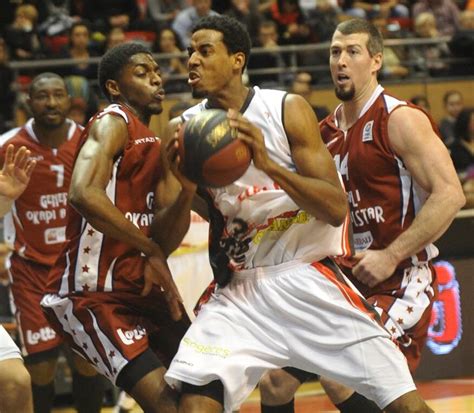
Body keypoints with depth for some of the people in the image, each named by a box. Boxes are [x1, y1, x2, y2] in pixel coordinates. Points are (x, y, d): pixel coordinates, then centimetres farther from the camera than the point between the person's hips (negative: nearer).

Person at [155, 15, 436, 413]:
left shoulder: (288, 110, -5)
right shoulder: (182, 132, 2)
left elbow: (337, 210, -11)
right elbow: (164, 242, 2)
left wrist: (268, 163, -24)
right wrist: (186, 190, -19)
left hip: (309, 277, -2)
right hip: (239, 290, 2)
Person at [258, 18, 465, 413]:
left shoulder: (400, 120, -11)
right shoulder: (326, 131, 12)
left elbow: (450, 195, -19)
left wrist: (391, 256, -21)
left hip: (401, 280, -8)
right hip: (344, 278, 8)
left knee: (340, 378, -24)